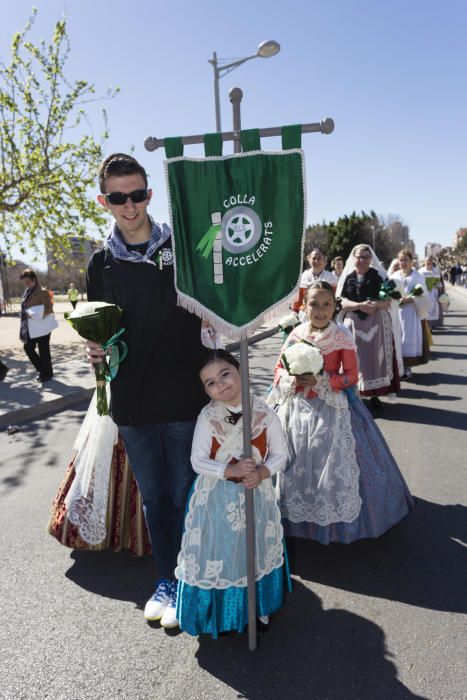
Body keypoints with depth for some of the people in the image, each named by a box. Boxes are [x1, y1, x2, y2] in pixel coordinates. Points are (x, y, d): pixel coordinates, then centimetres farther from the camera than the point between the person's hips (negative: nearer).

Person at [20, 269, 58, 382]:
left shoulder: (42, 292, -11)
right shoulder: (27, 292, 12)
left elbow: (49, 309, -16)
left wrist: (34, 315, -23)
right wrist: (26, 315, 6)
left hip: (42, 327, -8)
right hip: (31, 328, 8)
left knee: (43, 351, 0)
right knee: (28, 347, 10)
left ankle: (47, 374, 15)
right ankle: (42, 369, 25)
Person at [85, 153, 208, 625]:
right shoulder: (101, 264, 6)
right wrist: (96, 350, -6)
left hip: (183, 399, -3)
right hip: (131, 404, 3)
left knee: (184, 495, 10)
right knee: (153, 497, 17)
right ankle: (165, 581, 37)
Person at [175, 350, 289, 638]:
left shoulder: (264, 413, -11)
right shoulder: (207, 418, -13)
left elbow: (279, 454, -5)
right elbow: (198, 461, -14)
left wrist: (262, 472, -23)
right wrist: (232, 469, -27)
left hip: (257, 493, 1)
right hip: (217, 497, -1)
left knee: (256, 550, 16)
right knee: (220, 552, 9)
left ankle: (260, 607, 42)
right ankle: (222, 613, 35)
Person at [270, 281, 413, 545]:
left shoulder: (342, 336, -8)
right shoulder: (296, 334, 0)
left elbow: (352, 376, -7)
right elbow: (280, 368, 7)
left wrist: (321, 380, -19)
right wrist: (291, 379, -14)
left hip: (332, 407, -3)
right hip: (298, 407, 3)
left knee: (333, 461, 0)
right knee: (298, 463, 8)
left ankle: (337, 518, 22)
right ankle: (300, 515, 29)